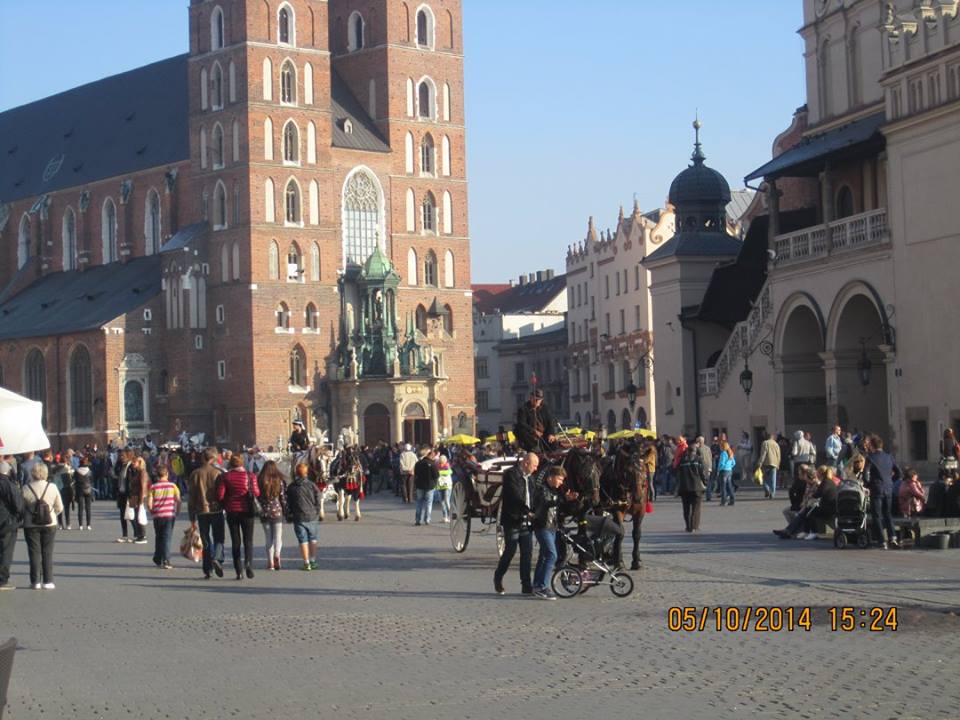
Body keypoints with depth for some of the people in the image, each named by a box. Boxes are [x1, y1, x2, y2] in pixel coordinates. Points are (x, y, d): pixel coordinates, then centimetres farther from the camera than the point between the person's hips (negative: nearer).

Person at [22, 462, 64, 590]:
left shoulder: (26, 489, -11)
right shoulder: (52, 487, -7)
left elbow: (21, 507, -5)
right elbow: (59, 508, -1)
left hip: (31, 525, -1)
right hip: (49, 524, 1)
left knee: (34, 552, 6)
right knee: (48, 553, 8)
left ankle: (35, 581, 6)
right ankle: (48, 581, 6)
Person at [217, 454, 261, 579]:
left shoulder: (225, 476, -4)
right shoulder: (250, 476, -5)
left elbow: (220, 495, -8)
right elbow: (257, 493, -5)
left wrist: (226, 504, 10)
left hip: (231, 511, 1)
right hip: (246, 511, -1)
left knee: (235, 541, 8)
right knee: (248, 540, 6)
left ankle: (238, 570, 5)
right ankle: (248, 562, -20)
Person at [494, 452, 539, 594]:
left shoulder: (529, 477, 15)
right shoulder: (511, 474, -12)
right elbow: (516, 496, -21)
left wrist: (531, 515, 7)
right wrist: (528, 511, -26)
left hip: (526, 521, 7)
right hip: (513, 520, -7)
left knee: (527, 553, 3)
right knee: (510, 551, -2)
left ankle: (526, 586, 6)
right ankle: (498, 579, 18)